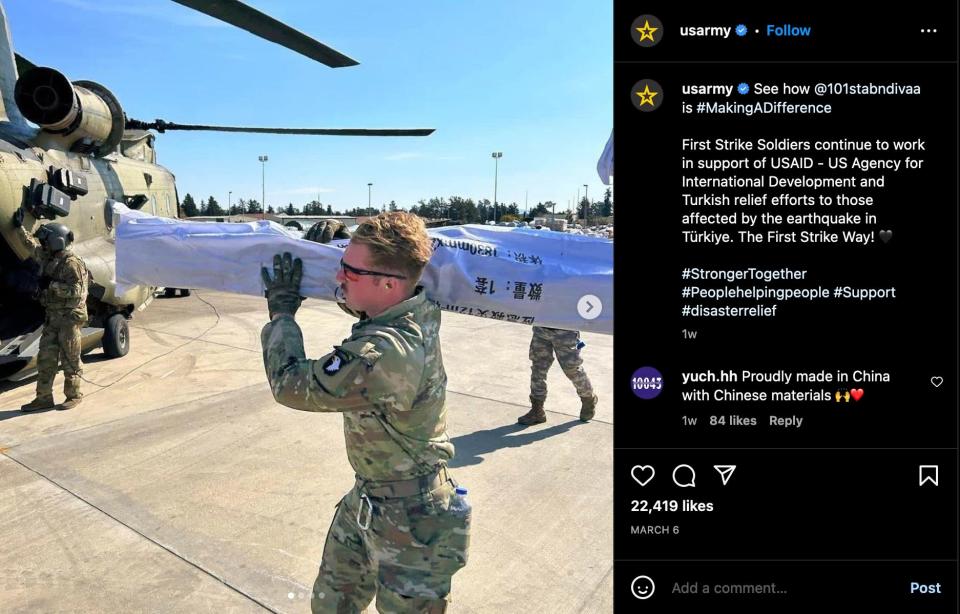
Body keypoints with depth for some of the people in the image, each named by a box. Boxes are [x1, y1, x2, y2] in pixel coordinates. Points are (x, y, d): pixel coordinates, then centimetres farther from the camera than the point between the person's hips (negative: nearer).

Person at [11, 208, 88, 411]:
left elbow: (77, 290, -22)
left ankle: (74, 395, 11)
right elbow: (32, 245, 31)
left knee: (70, 359, 0)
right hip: (52, 316, 8)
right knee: (45, 358, 9)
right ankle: (44, 398, 15)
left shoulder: (71, 263, -15)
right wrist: (19, 228, 34)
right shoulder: (48, 258, 11)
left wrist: (51, 284, -19)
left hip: (69, 317, -8)